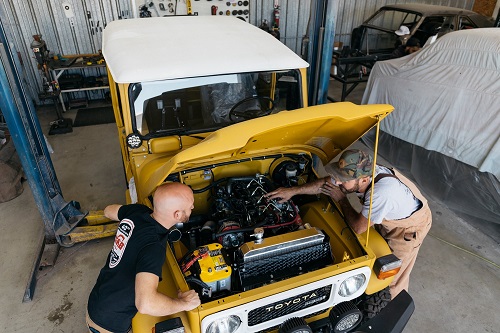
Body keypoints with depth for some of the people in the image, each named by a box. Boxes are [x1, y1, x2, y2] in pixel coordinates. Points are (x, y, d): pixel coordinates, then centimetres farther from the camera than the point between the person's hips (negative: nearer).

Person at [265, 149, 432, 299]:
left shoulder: (382, 192, -47)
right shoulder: (359, 173, -25)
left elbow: (358, 227, -32)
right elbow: (325, 183, -8)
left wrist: (341, 199, -21)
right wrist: (293, 191, -10)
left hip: (410, 227, -6)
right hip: (389, 219, 6)